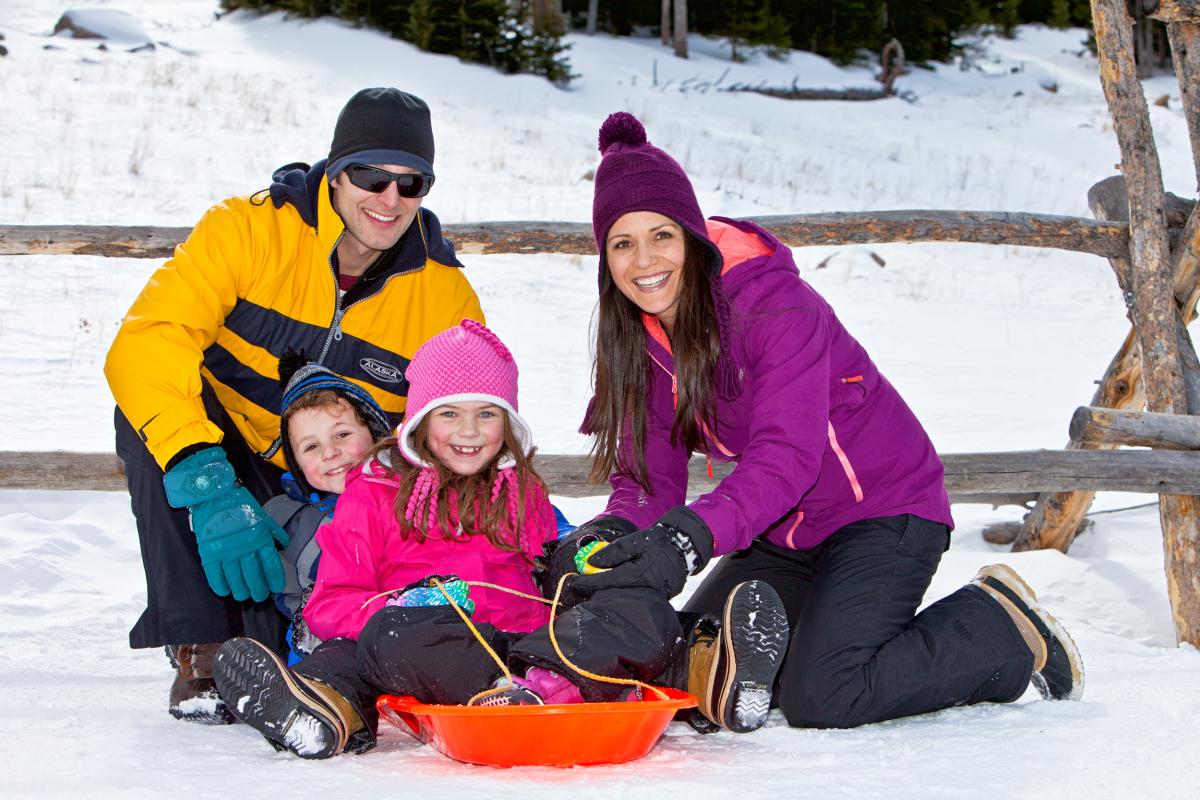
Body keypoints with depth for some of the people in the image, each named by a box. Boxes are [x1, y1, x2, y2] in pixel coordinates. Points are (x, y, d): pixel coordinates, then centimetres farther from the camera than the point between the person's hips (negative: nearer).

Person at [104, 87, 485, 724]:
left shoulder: (446, 298, -8)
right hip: (224, 468, -1)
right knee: (150, 411, -33)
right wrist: (208, 488, -42)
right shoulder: (248, 231, -17)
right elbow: (145, 347, -29)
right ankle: (201, 649, -22)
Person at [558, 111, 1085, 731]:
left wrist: (686, 539, -51)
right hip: (787, 534, 8)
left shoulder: (774, 302, -25)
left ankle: (1003, 629, -1)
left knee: (819, 699, -23)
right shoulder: (638, 338, -3)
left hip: (884, 511, -8)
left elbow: (787, 458, -36)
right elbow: (649, 474, -4)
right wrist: (614, 533, -29)